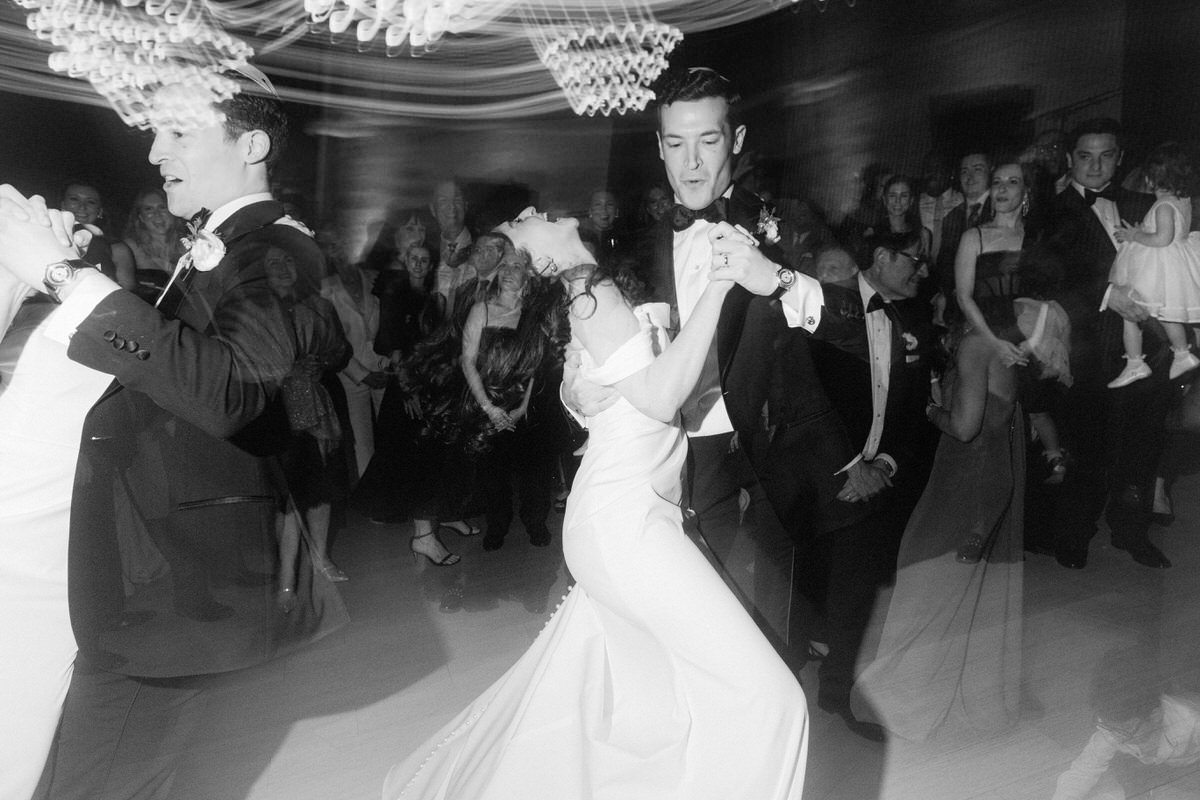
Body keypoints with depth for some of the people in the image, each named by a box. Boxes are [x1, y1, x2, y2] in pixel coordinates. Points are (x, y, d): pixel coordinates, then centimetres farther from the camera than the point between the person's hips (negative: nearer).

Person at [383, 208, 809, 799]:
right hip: (626, 520, -10)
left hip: (620, 514, 10)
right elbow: (660, 396, -22)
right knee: (761, 695, -9)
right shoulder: (594, 295, -12)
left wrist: (746, 263, 9)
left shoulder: (597, 293, 14)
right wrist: (717, 282, -21)